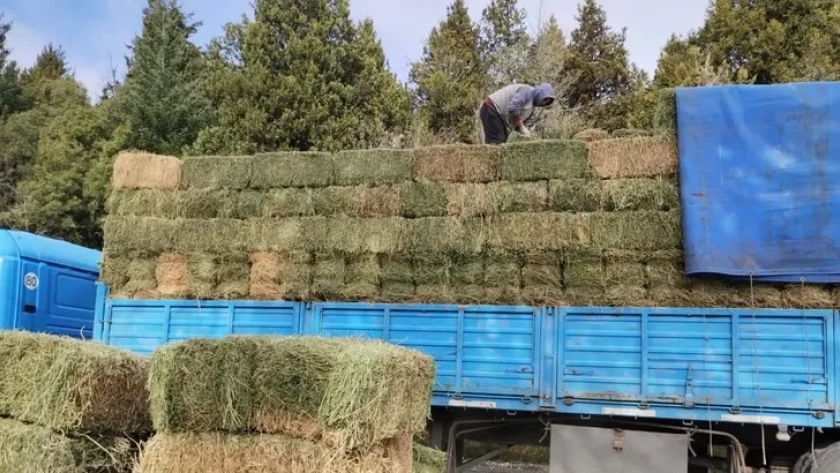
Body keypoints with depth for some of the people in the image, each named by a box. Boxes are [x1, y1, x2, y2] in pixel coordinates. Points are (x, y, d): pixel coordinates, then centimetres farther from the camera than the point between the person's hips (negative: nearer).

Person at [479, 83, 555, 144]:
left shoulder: (532, 106, 15)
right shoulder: (527, 91, -15)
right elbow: (513, 108, -29)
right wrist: (521, 126, -22)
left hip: (501, 118, 10)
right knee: (496, 142, -19)